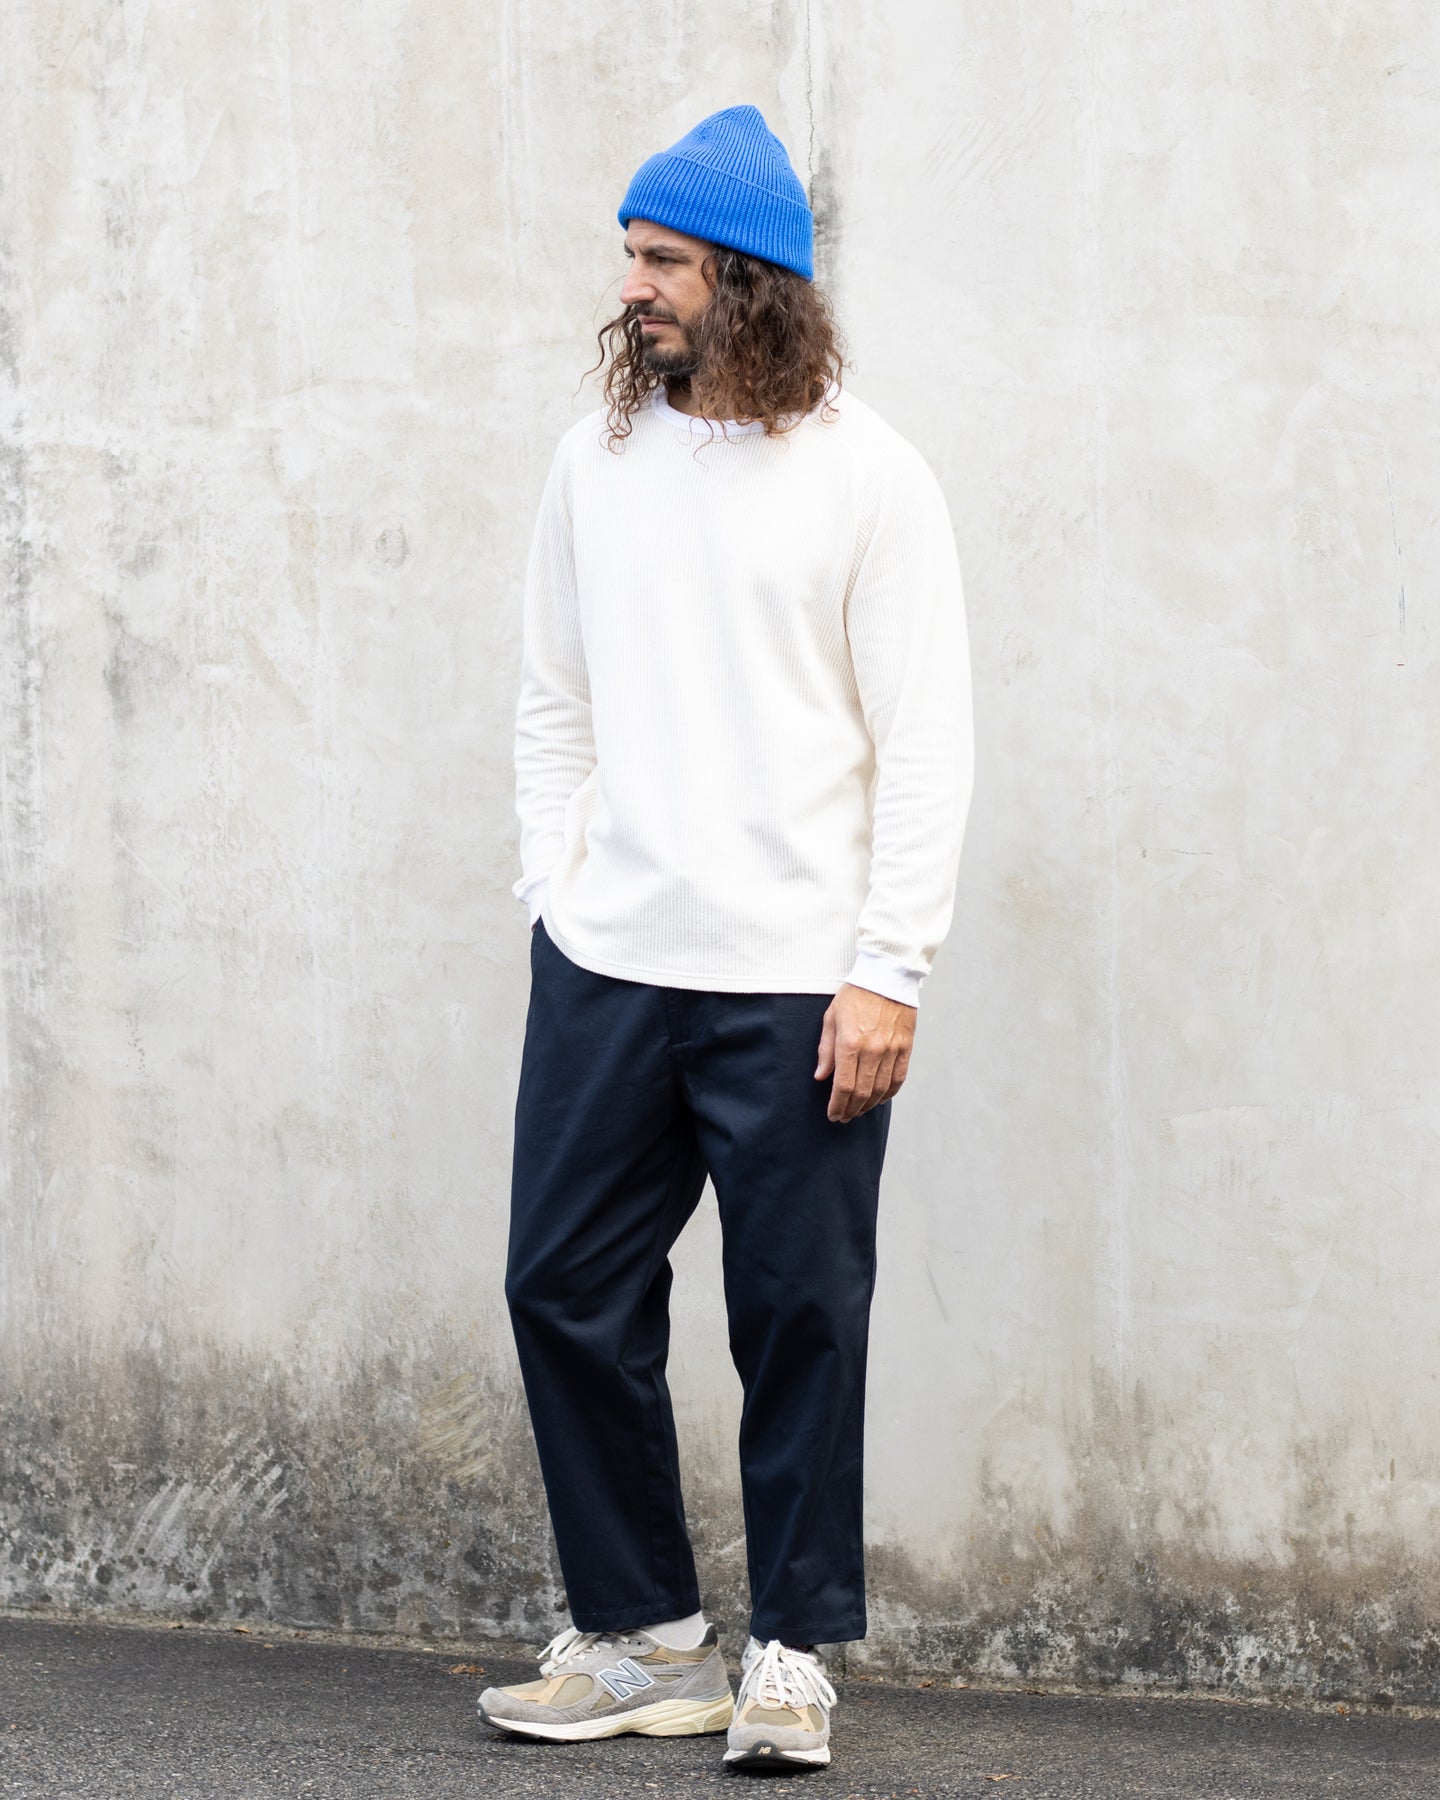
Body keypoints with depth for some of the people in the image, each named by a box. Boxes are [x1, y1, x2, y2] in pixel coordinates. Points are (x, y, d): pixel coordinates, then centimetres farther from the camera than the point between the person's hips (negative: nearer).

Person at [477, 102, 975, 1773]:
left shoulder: (866, 475, -4)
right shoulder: (596, 458, 9)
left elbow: (925, 742, -5)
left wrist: (887, 970, -10)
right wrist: (553, 887, 5)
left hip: (796, 985, -4)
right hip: (607, 963, 4)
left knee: (800, 1319, 1)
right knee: (566, 1287, 5)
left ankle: (793, 1654, 14)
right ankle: (642, 1637, 17)